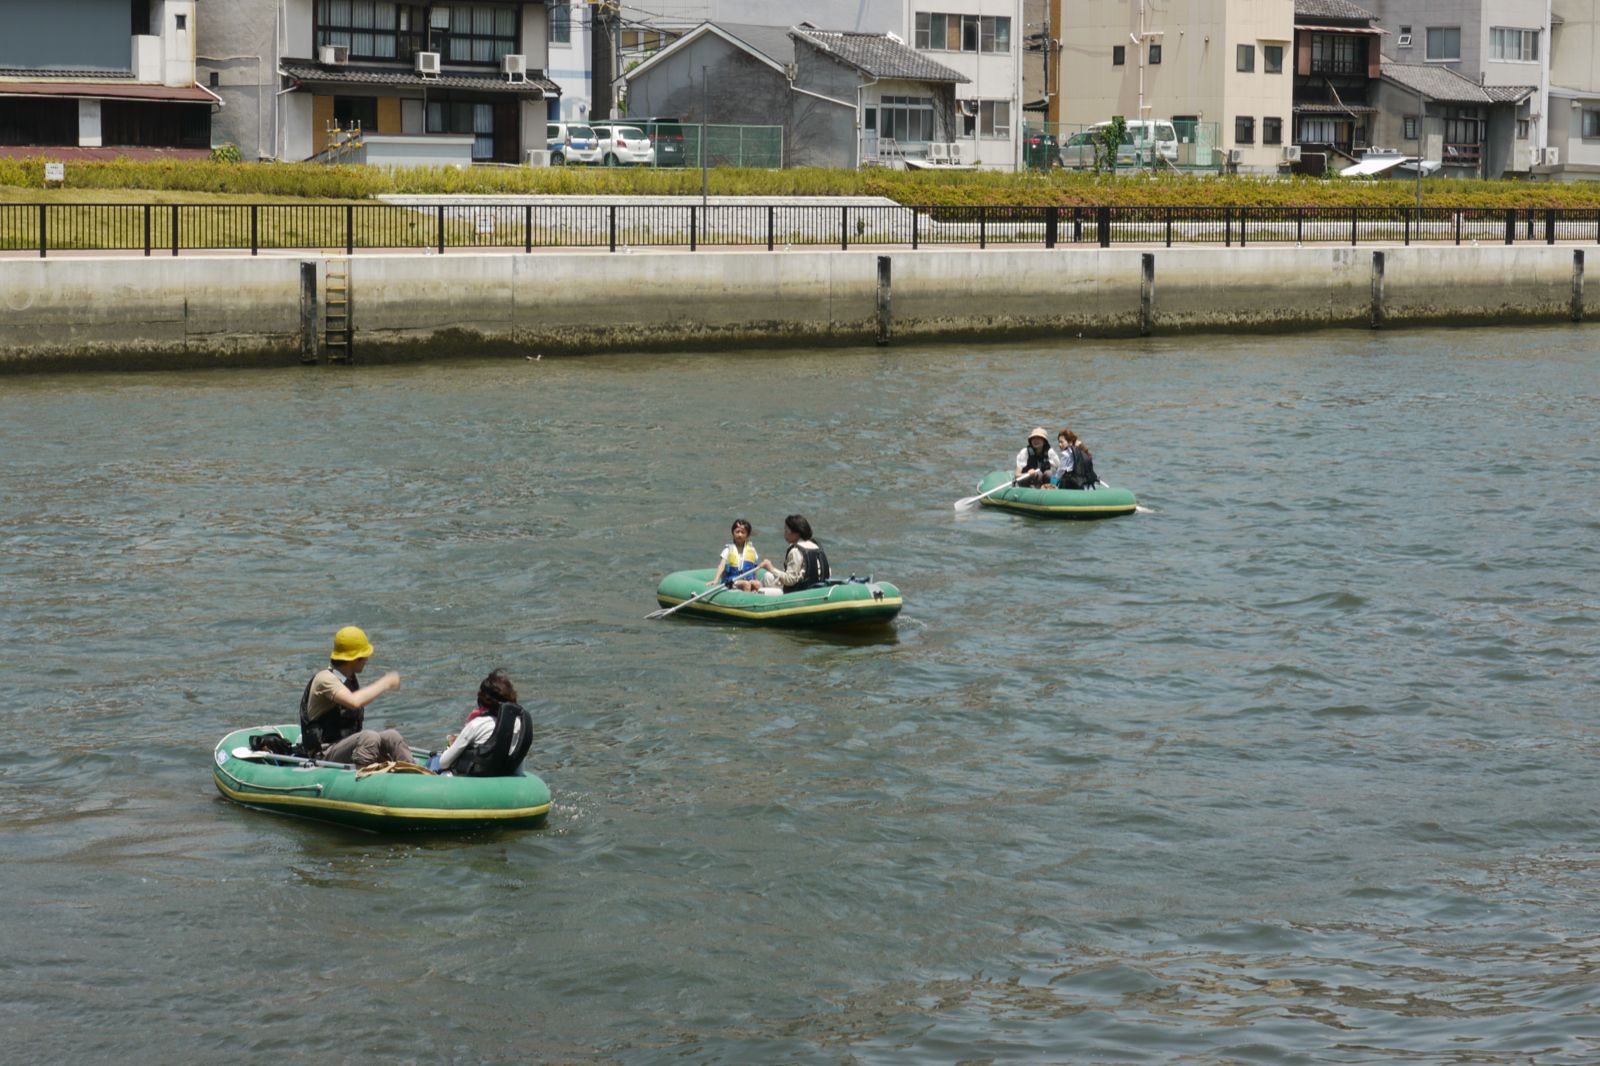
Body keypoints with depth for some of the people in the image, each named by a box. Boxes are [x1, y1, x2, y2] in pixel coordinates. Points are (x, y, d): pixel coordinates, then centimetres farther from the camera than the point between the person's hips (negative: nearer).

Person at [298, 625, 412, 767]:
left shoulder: (351, 680, 14)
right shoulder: (325, 678, -15)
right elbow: (354, 701, -34)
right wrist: (386, 683, -22)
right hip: (325, 754, -9)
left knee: (391, 737, -10)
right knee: (370, 737, -31)